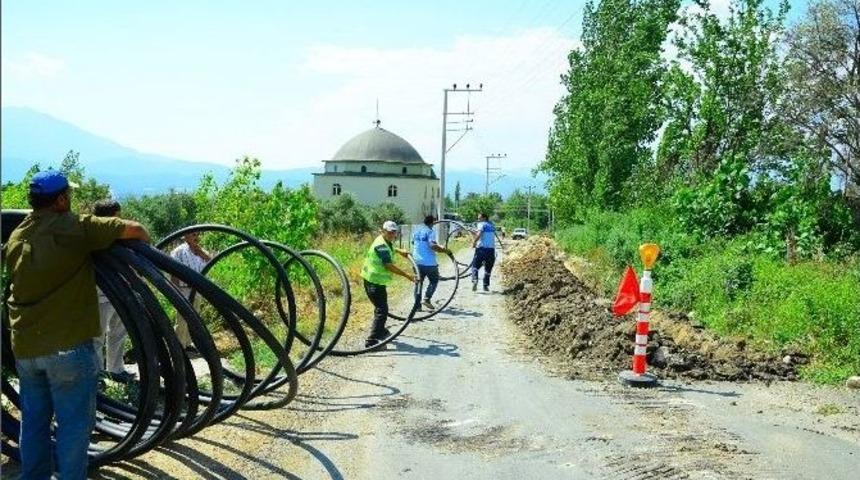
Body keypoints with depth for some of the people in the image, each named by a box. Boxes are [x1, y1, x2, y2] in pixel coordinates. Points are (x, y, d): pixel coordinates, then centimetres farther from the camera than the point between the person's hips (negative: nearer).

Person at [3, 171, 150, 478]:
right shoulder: (76, 228, -10)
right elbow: (134, 230, -13)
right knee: (74, 422, 3)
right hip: (67, 344, -7)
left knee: (34, 420, 18)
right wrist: (146, 247, 9)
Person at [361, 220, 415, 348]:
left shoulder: (385, 242, 9)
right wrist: (407, 275, -30)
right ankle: (372, 340, -14)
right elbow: (389, 266, -30)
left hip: (377, 280, 11)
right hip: (374, 281, -11)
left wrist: (399, 251, 20)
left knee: (380, 307, 26)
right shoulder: (381, 245, -22)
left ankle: (381, 332, 45)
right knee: (382, 310, -13)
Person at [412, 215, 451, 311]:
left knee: (419, 281, 14)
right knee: (434, 281, 9)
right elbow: (432, 245, -24)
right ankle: (427, 299, -6)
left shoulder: (416, 231, 11)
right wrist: (444, 250, -15)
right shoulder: (430, 232, -11)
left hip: (417, 261, 7)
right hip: (429, 262, -7)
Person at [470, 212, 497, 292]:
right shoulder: (492, 226, 19)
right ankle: (486, 285, 14)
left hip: (481, 248, -5)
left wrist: (474, 242, -7)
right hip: (491, 249, 5)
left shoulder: (481, 224, -1)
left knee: (475, 266, 5)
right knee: (488, 269, 14)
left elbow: (479, 234, -18)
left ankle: (474, 280, -15)